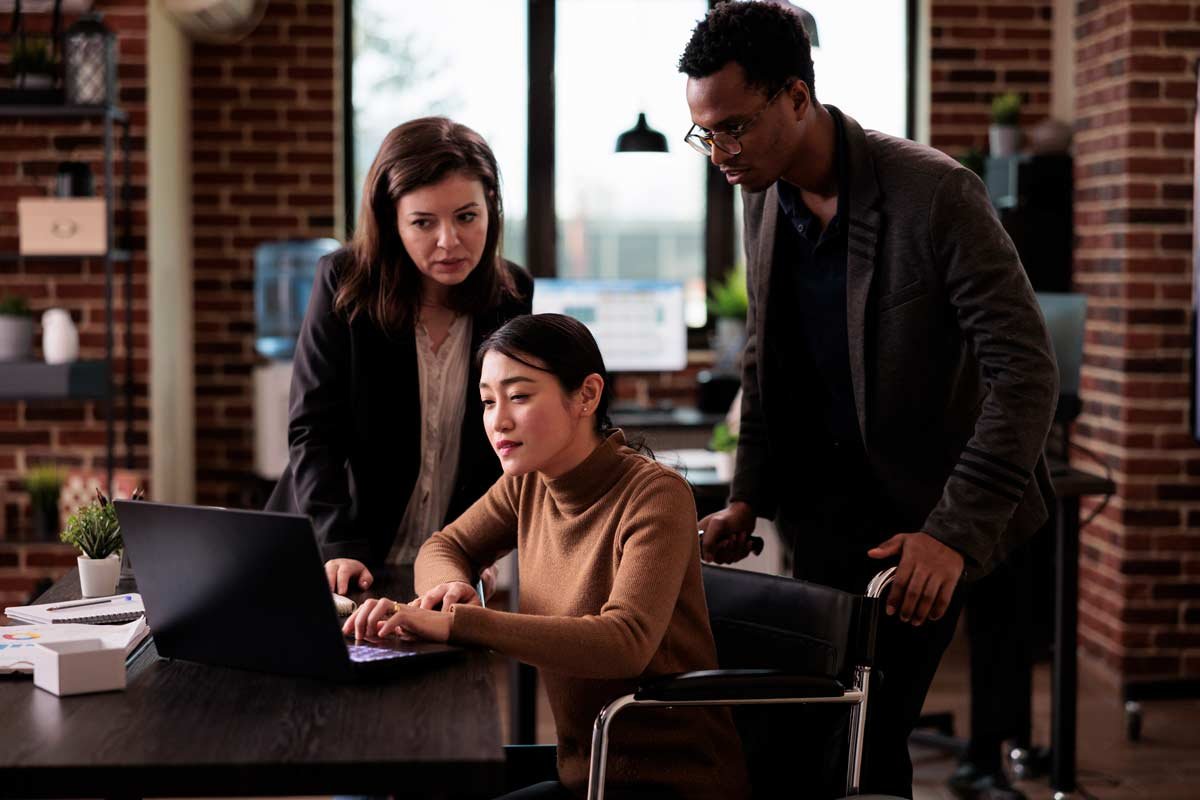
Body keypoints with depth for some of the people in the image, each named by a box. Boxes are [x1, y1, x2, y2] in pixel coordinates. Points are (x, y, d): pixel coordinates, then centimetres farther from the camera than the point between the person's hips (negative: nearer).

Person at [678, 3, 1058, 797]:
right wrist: (749, 497, 6)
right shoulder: (765, 198, 2)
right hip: (822, 513, 6)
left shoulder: (936, 193, -20)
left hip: (916, 515, -6)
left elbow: (1027, 373, -21)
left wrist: (955, 531, -27)